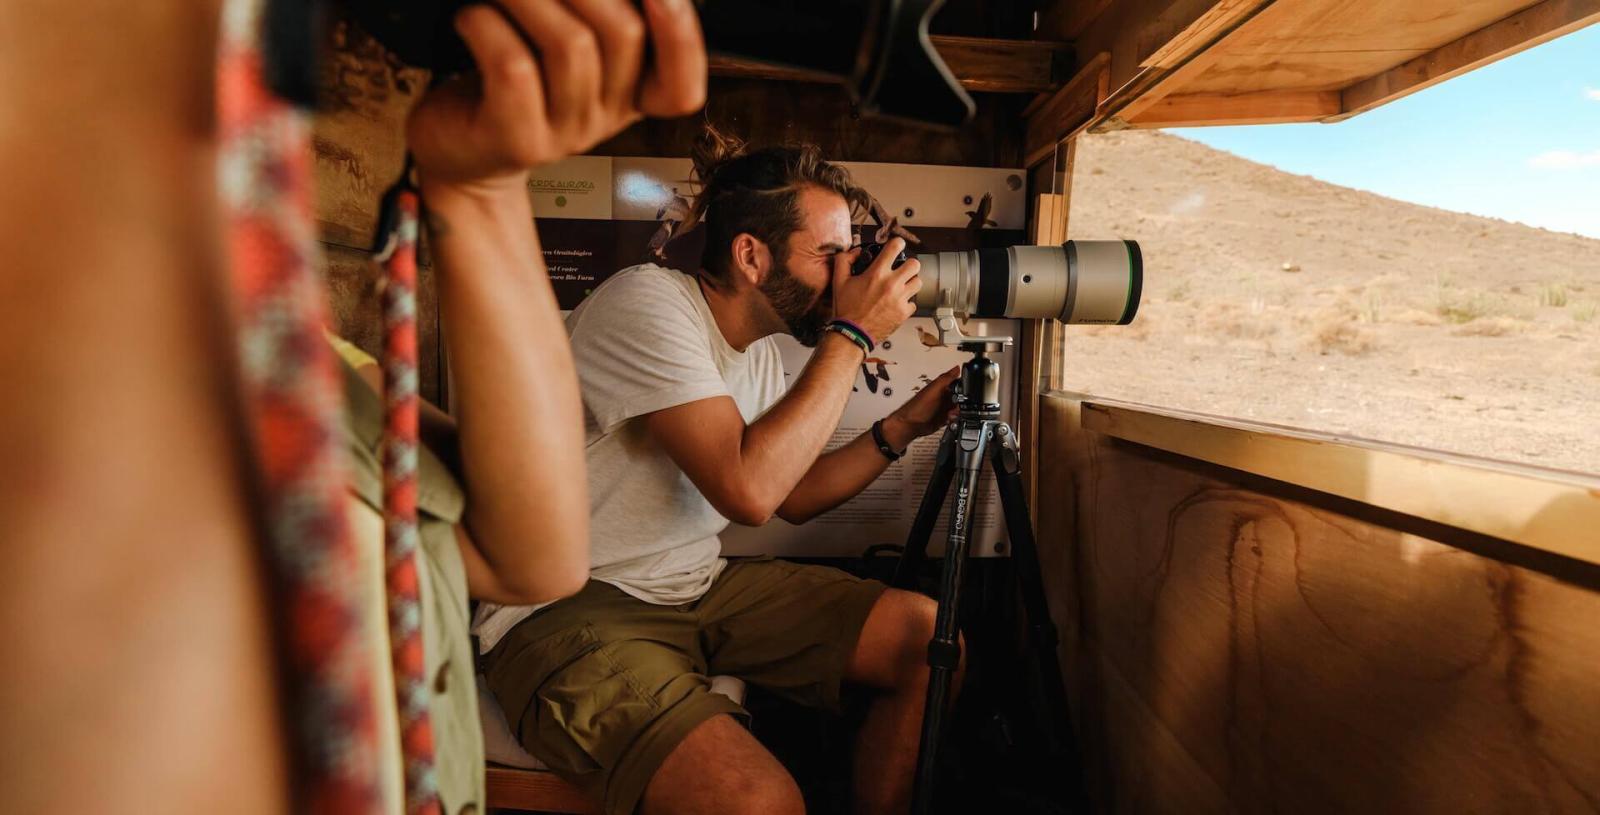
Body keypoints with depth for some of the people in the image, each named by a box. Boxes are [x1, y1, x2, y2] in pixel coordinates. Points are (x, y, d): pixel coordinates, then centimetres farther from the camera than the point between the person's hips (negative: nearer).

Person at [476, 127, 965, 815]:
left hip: (698, 584, 8)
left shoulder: (761, 349, 8)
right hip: (567, 611, -7)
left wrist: (903, 427, 4)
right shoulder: (647, 302, -18)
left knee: (933, 638, -1)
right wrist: (852, 333, -19)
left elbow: (791, 496, 16)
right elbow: (748, 489, -29)